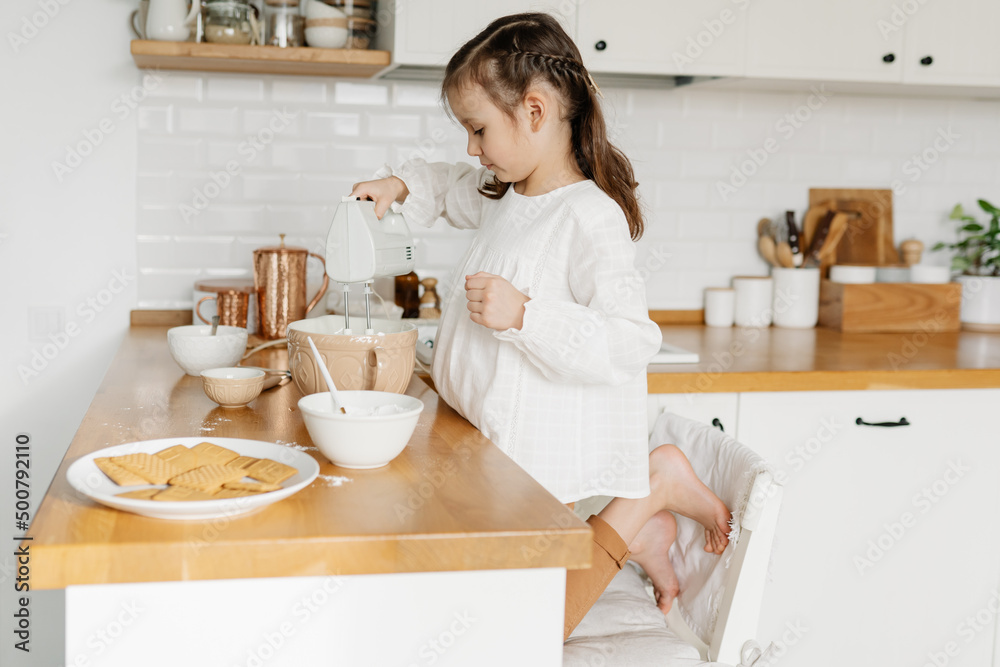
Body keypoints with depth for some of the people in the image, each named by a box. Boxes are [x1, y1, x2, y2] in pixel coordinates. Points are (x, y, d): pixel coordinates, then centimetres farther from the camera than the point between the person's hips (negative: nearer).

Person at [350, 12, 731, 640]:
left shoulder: (591, 217, -22)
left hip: (544, 458, -9)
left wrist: (523, 315, -34)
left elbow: (628, 345, -28)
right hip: (492, 446, 9)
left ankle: (654, 488, 6)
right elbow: (450, 188, 31)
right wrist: (402, 184, 12)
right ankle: (633, 530, 27)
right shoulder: (503, 196, 7)